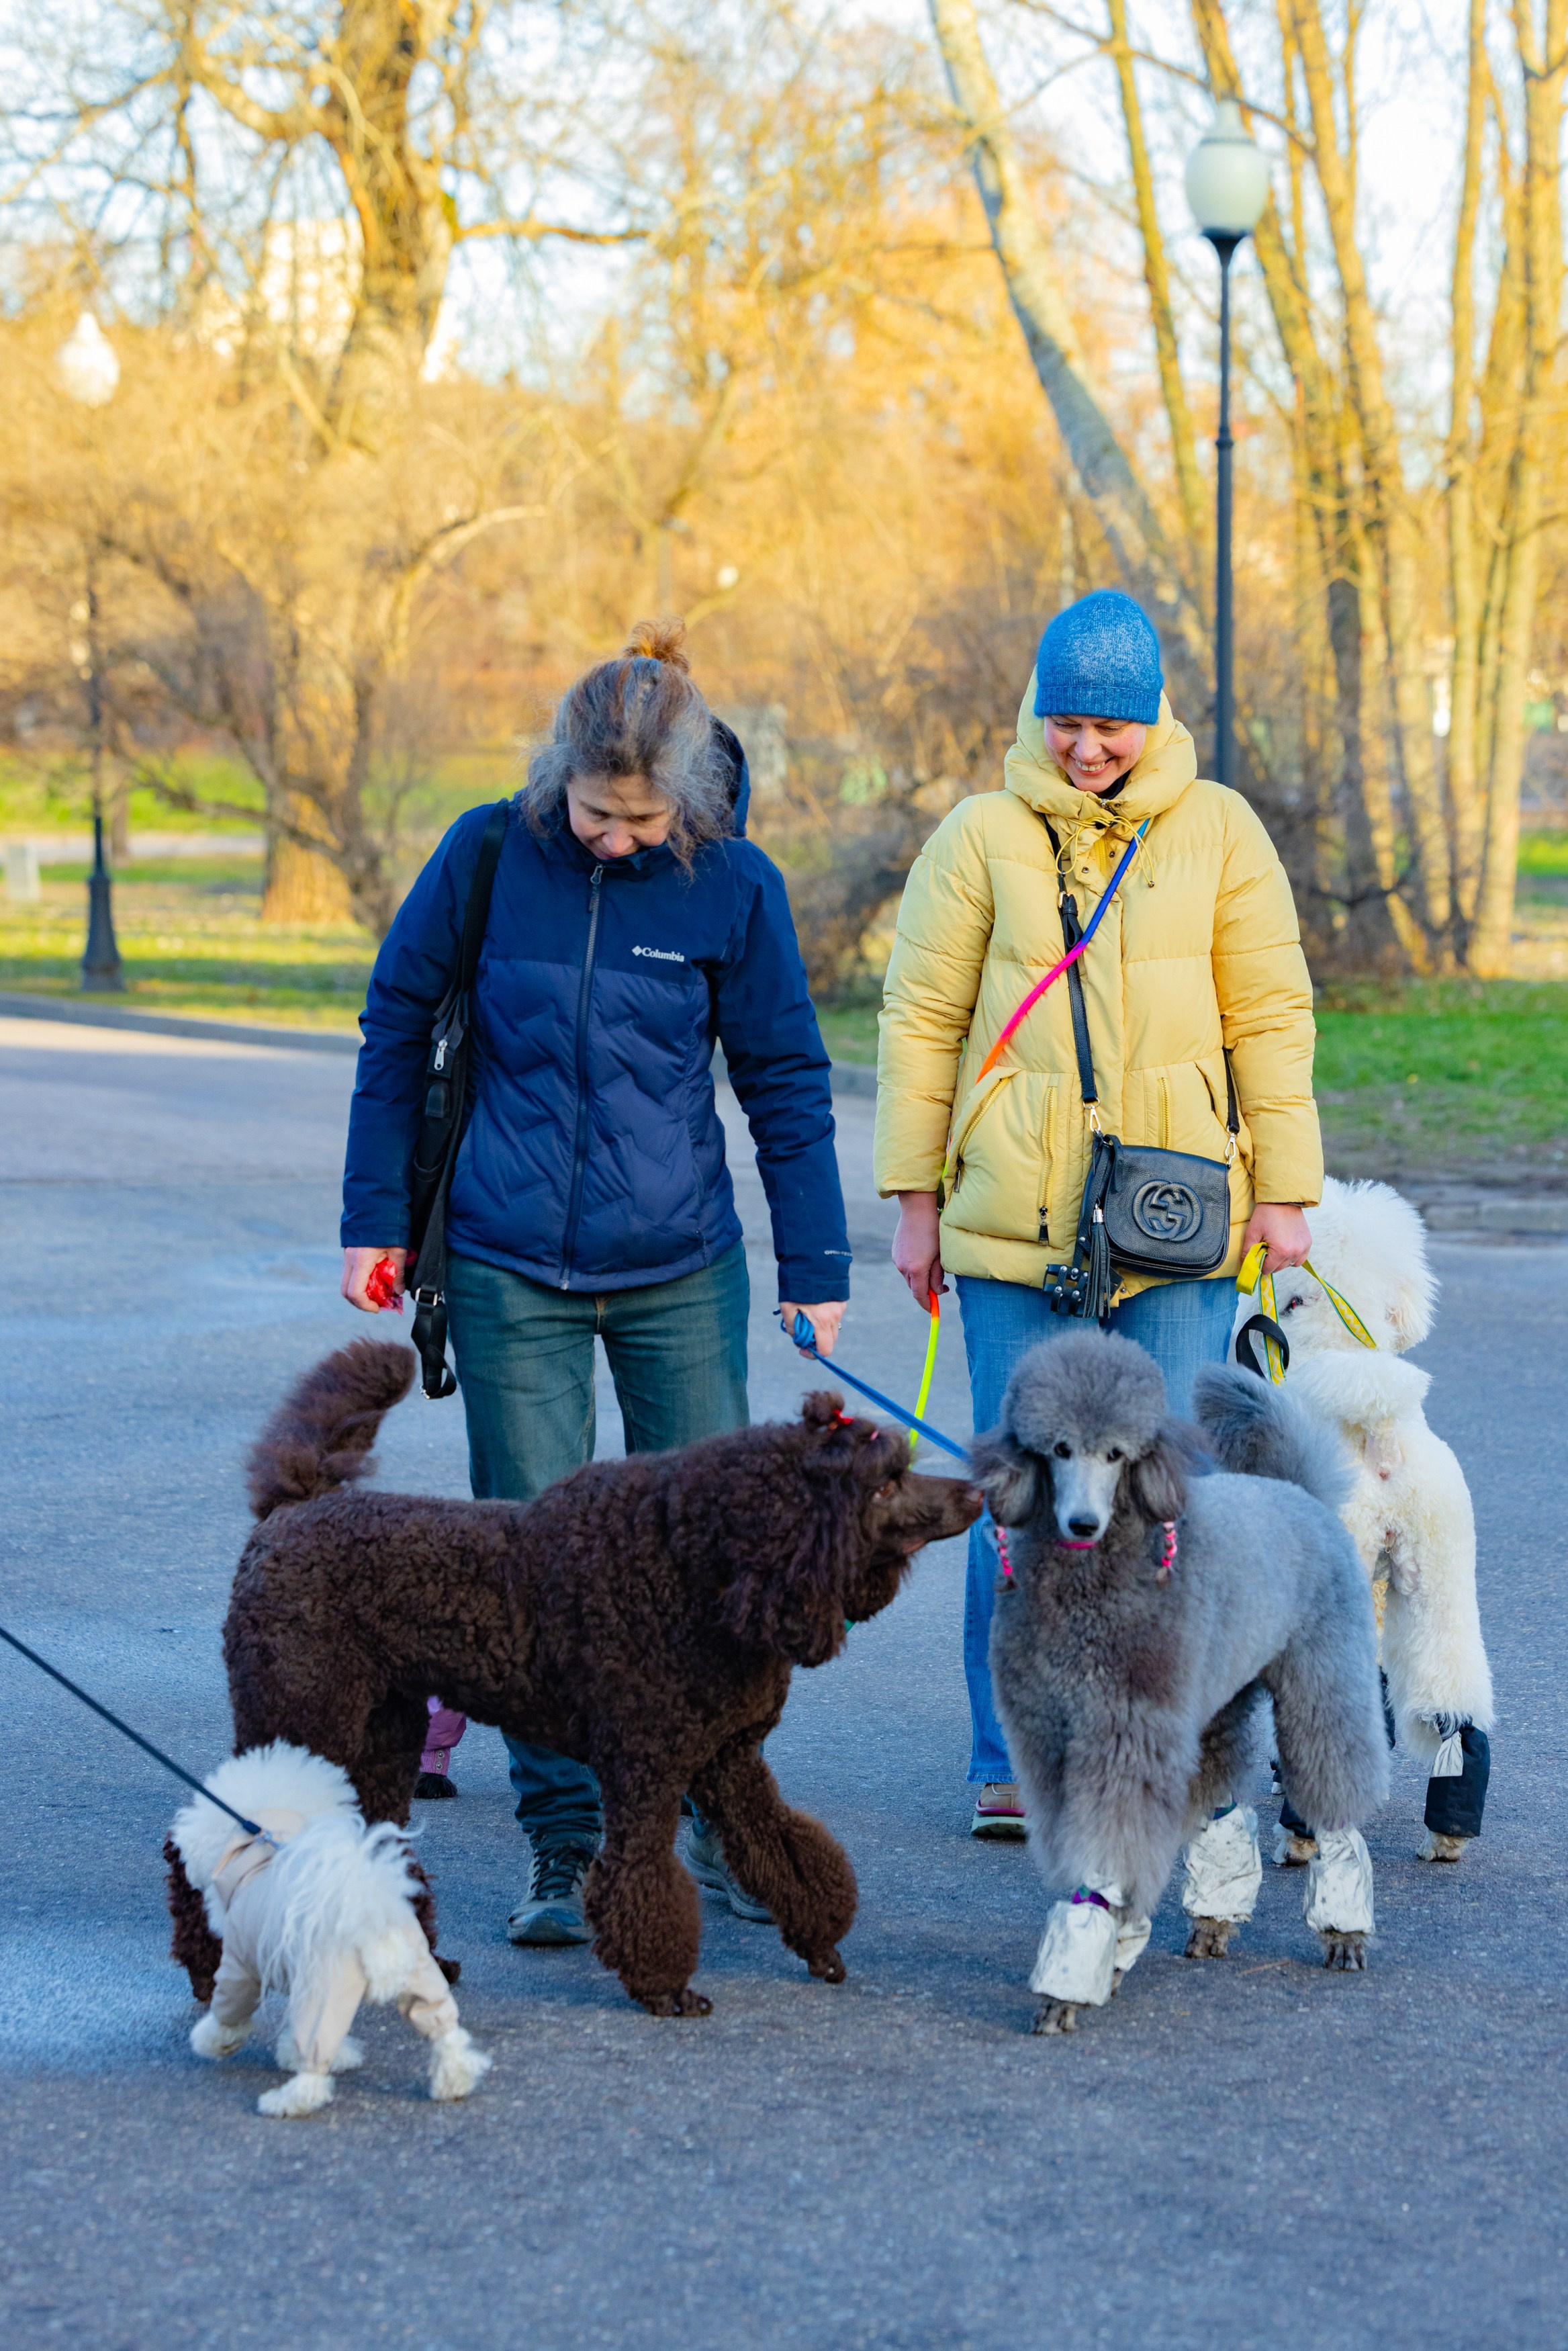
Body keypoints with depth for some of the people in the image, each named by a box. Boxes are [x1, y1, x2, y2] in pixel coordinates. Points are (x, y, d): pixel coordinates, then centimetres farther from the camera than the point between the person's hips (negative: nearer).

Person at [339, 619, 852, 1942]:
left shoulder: (733, 883, -6)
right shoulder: (488, 855, -6)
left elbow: (787, 1083, 3)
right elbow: (397, 1028, 6)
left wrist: (816, 1269, 4)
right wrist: (377, 1218, 6)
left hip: (682, 1272, 0)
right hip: (510, 1272, 0)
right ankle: (566, 1850, 11)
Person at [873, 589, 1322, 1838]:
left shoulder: (1218, 831, 5)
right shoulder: (982, 836, 3)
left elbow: (1271, 1016, 7)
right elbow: (921, 1019, 5)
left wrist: (1283, 1191, 4)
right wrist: (915, 1198, 3)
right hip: (1015, 1220, 0)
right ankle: (1011, 1764, 12)